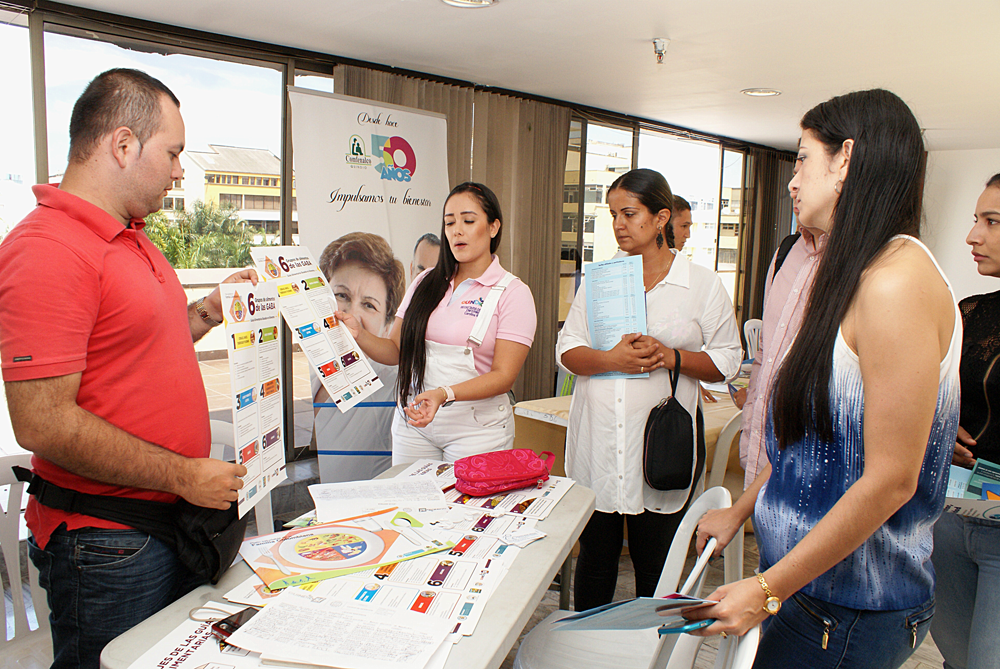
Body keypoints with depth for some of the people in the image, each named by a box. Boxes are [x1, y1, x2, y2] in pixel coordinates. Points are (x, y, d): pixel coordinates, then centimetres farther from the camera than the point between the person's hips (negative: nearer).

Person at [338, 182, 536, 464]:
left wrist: (445, 394, -26)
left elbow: (503, 376, -12)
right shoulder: (426, 283, 9)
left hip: (475, 428, -4)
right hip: (413, 421, 4)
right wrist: (359, 334, -11)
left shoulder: (513, 293, -5)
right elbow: (396, 351, 8)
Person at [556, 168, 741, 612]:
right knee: (594, 561, 12)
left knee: (655, 568, 9)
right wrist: (609, 359, -14)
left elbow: (727, 359, 3)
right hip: (597, 444, 2)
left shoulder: (702, 284, 2)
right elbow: (567, 349, 6)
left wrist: (671, 357, -15)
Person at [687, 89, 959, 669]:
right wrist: (740, 510, 16)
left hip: (852, 613, -8)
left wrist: (769, 590, -20)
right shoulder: (857, 276, 9)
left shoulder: (899, 282, -22)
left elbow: (891, 479, -25)